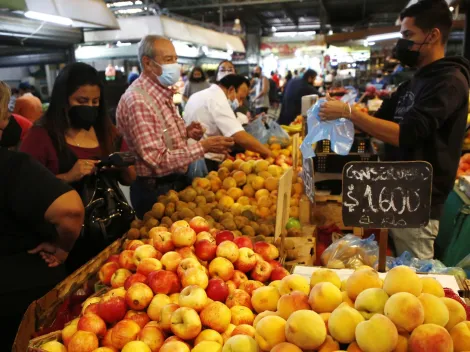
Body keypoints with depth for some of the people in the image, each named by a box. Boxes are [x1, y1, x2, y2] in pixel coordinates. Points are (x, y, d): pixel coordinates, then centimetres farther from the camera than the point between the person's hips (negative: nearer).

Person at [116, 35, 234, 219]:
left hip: (177, 182, 9)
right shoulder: (137, 101, -23)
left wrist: (185, 132, 0)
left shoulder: (163, 93, 7)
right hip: (155, 191, -9)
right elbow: (158, 159, -26)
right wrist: (203, 147, -25)